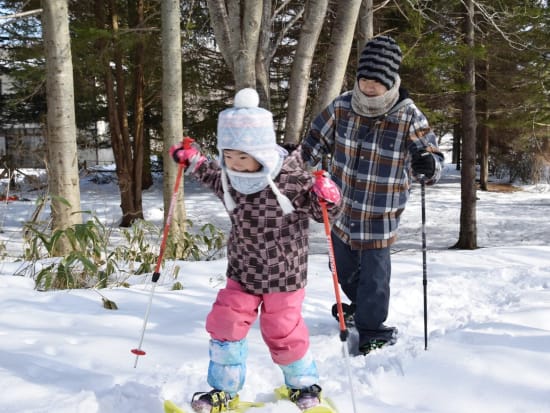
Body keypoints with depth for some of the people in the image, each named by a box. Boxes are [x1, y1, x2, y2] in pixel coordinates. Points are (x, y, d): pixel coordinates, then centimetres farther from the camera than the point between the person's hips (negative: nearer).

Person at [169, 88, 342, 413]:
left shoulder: (294, 180, -24)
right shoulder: (230, 180, -7)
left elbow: (323, 213, -12)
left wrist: (327, 199, -33)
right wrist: (194, 162, 11)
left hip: (284, 276, -4)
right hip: (242, 274, 5)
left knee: (284, 333, 7)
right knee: (225, 325, 2)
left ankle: (304, 383, 35)